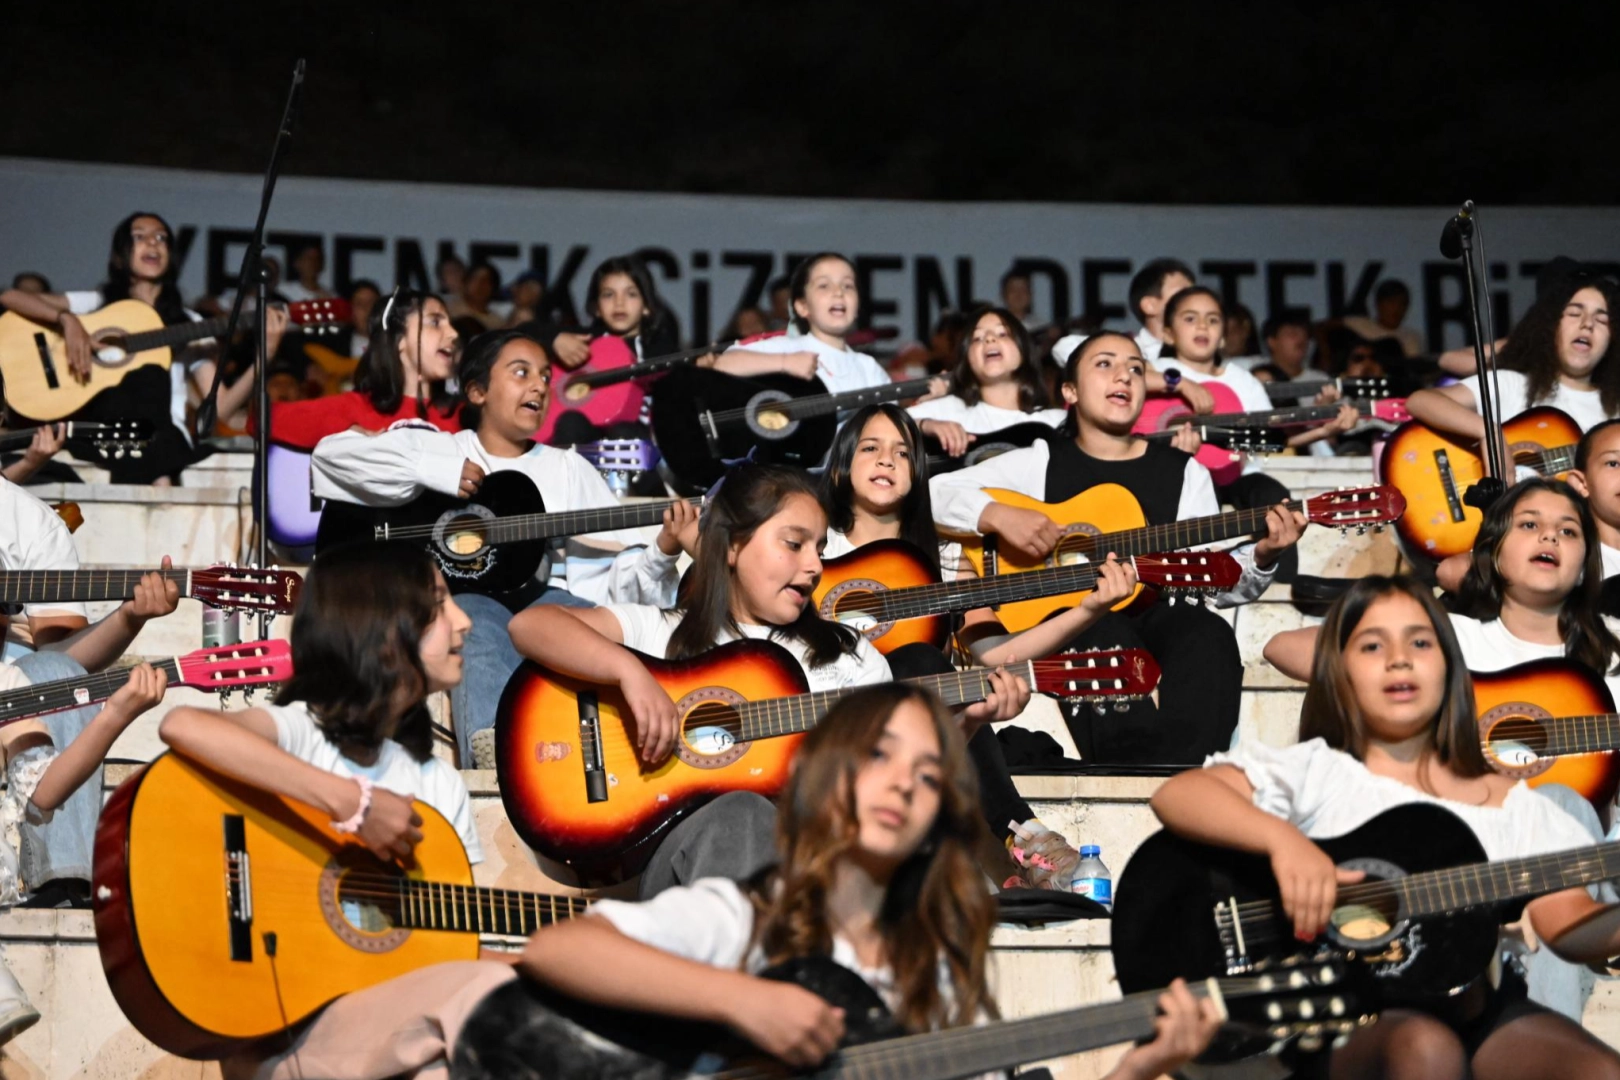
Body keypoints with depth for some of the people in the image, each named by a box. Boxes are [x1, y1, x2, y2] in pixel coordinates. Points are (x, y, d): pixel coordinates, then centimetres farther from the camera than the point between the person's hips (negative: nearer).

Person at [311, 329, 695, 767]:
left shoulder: (569, 468, 25)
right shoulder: (435, 448, 20)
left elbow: (624, 579, 17)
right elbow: (332, 452, 5)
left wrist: (663, 550, -6)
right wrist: (437, 470, -2)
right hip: (457, 596, -2)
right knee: (479, 617, -39)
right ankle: (496, 756, -64)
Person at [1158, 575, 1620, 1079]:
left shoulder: (1508, 802, 17)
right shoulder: (1315, 771, 7)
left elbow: (1568, 925, 7)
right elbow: (1175, 796, -7)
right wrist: (1283, 839, -24)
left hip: (1475, 998, 3)